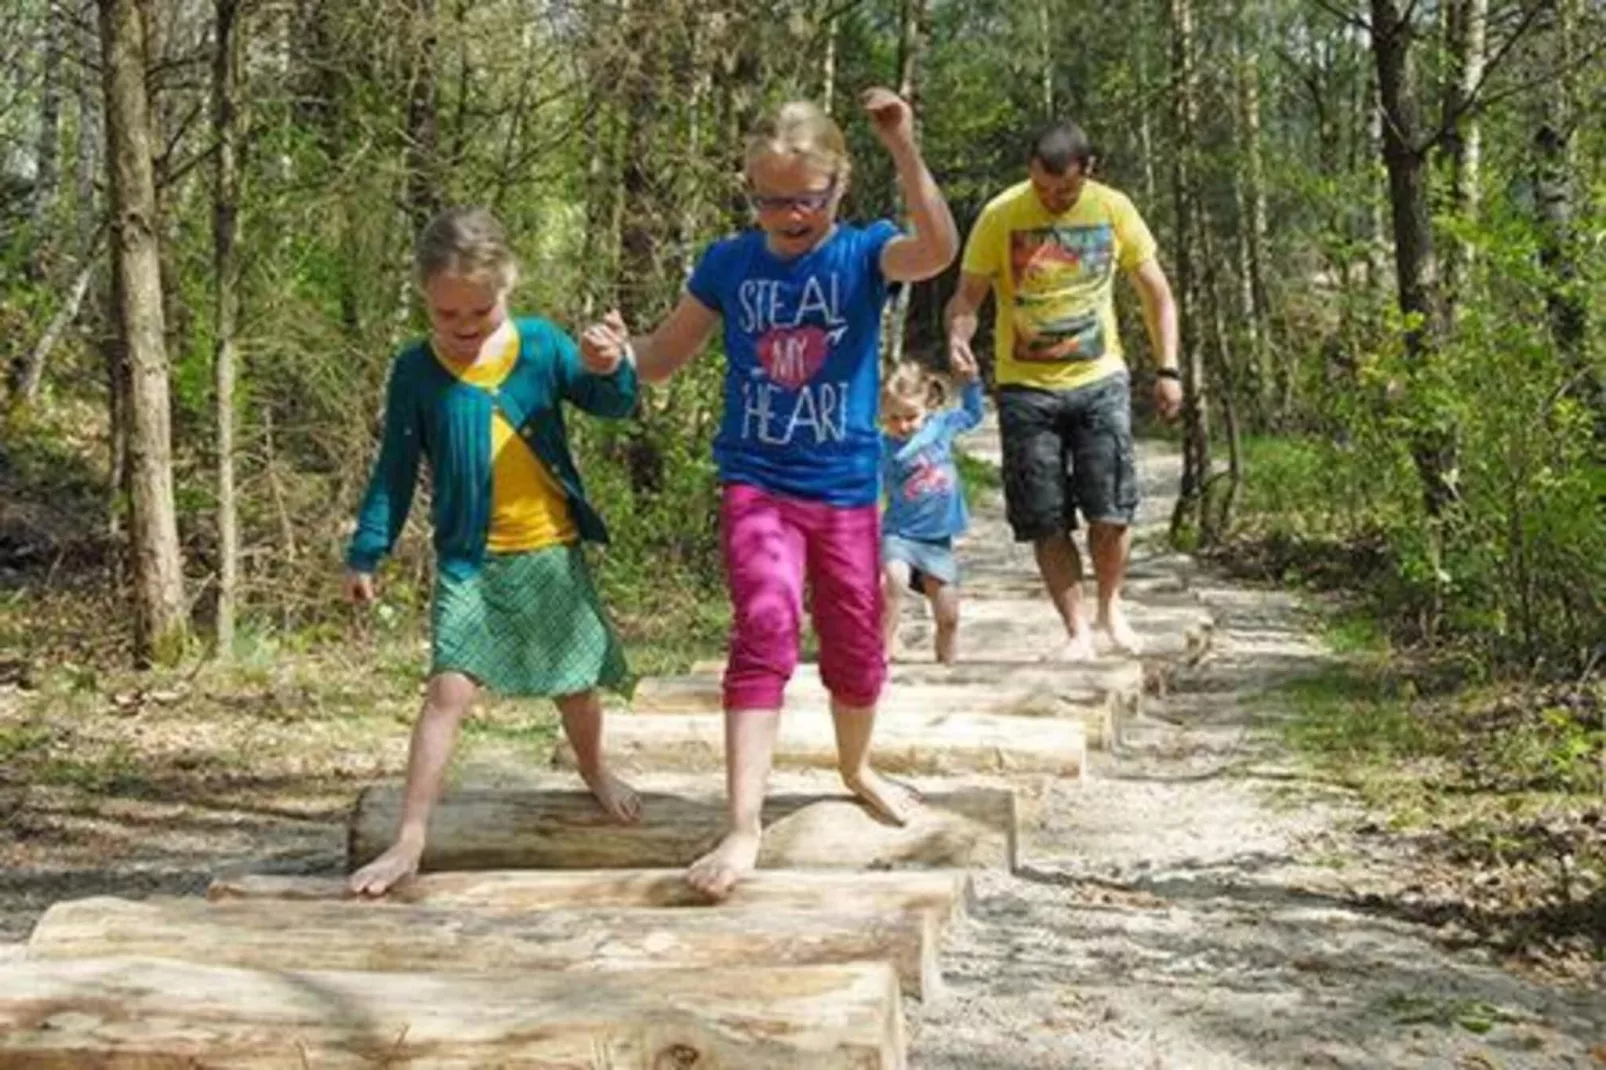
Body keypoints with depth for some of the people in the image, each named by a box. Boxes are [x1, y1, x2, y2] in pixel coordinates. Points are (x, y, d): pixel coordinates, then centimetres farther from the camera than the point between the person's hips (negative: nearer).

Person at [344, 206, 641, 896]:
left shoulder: (542, 346, -5)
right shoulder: (415, 371, -5)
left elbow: (613, 406, -8)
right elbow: (395, 470, 1)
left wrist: (611, 369, -30)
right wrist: (366, 553, -1)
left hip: (553, 552, 1)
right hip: (470, 560, -1)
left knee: (577, 682, 14)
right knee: (448, 689, -10)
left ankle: (594, 771, 44)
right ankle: (410, 840, -5)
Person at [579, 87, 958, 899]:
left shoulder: (862, 253, -6)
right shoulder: (728, 263, 0)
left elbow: (938, 252, -28)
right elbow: (662, 358, 7)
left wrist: (905, 153, -40)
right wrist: (615, 352, -16)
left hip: (847, 489, 1)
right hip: (757, 484, -1)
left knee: (856, 649, 15)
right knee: (765, 629, -21)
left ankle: (856, 769, 45)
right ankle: (743, 827, -20)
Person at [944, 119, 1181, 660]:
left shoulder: (1113, 210, 0)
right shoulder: (1001, 216, -7)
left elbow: (1156, 293, 8)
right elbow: (967, 296, -5)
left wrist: (1167, 369, 2)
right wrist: (958, 334, -28)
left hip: (1100, 379, 1)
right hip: (1026, 387, -1)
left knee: (1111, 509, -7)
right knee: (1046, 520, -2)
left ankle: (1109, 609, 19)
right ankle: (1077, 632, 10)